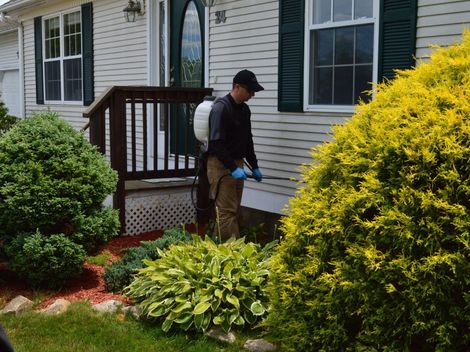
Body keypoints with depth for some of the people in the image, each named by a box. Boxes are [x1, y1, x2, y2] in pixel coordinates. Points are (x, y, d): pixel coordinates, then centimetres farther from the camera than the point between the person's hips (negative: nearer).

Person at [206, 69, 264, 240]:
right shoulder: (221, 108, -15)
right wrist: (233, 168, -26)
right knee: (227, 212, -9)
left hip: (236, 164, 9)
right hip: (220, 165, -9)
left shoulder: (244, 109, 13)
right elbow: (216, 143, -22)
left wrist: (254, 166, 18)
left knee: (234, 211, 11)